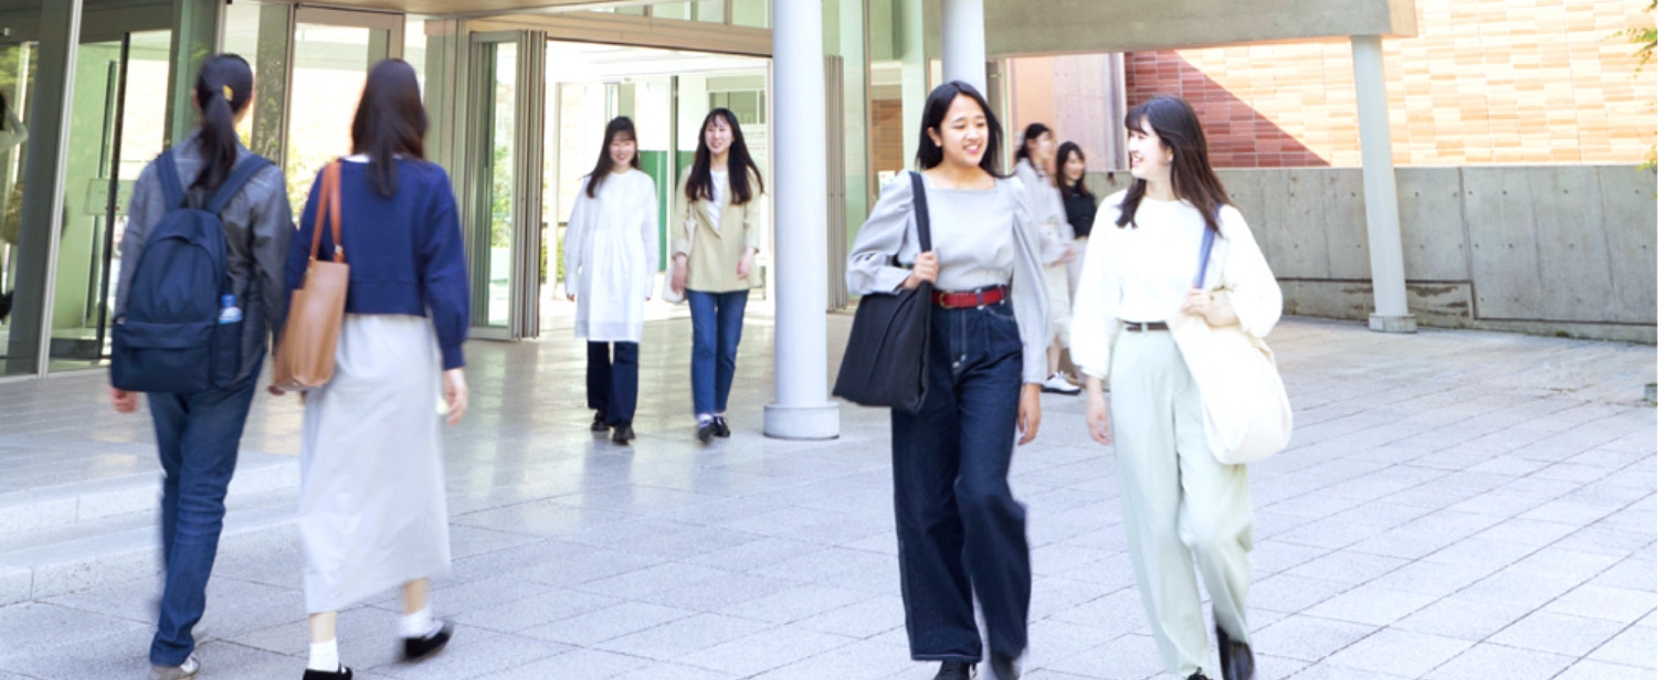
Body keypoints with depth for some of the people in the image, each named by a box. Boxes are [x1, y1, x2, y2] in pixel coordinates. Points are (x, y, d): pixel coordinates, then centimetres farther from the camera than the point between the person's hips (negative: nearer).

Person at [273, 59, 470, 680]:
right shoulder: (429, 182, -5)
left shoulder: (332, 178, 0)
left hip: (335, 345, 1)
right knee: (409, 482, 16)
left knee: (332, 490, 4)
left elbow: (300, 268, 2)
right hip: (403, 346, -1)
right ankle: (417, 622, 32)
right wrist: (453, 361, -2)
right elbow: (444, 274, -6)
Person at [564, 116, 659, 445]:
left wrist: (649, 280, 6)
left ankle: (622, 419, -13)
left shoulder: (644, 184, 11)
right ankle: (602, 409, 18)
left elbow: (651, 234, 11)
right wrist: (571, 277, 6)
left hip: (629, 272, -1)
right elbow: (575, 231, 10)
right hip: (596, 272, 1)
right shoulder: (592, 183, 10)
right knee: (597, 343, 4)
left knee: (627, 346, -10)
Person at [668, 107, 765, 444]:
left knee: (728, 346, 3)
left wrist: (750, 251, -15)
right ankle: (704, 414, -14)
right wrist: (680, 257, -4)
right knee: (704, 343, -11)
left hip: (734, 272, 1)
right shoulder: (693, 176, 11)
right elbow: (684, 218, 7)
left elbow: (753, 217, 0)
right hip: (700, 271, -1)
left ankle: (719, 411, 14)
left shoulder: (746, 175, 9)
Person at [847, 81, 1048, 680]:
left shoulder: (1009, 197, 6)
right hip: (925, 345, 0)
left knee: (983, 491, -15)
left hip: (993, 347, 0)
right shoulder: (908, 193, 1)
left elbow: (1028, 290, 8)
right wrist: (906, 279, -12)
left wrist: (1031, 379, 4)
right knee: (926, 502, 2)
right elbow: (860, 265, 9)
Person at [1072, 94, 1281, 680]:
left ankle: (1232, 626, 23)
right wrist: (1095, 386, 5)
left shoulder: (1218, 218, 1)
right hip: (1136, 369, 2)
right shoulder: (1116, 213, 6)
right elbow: (1098, 301, 7)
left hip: (1202, 372, -2)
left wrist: (1221, 314, -17)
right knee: (1155, 522, 4)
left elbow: (1265, 295, 3)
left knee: (1211, 522, -9)